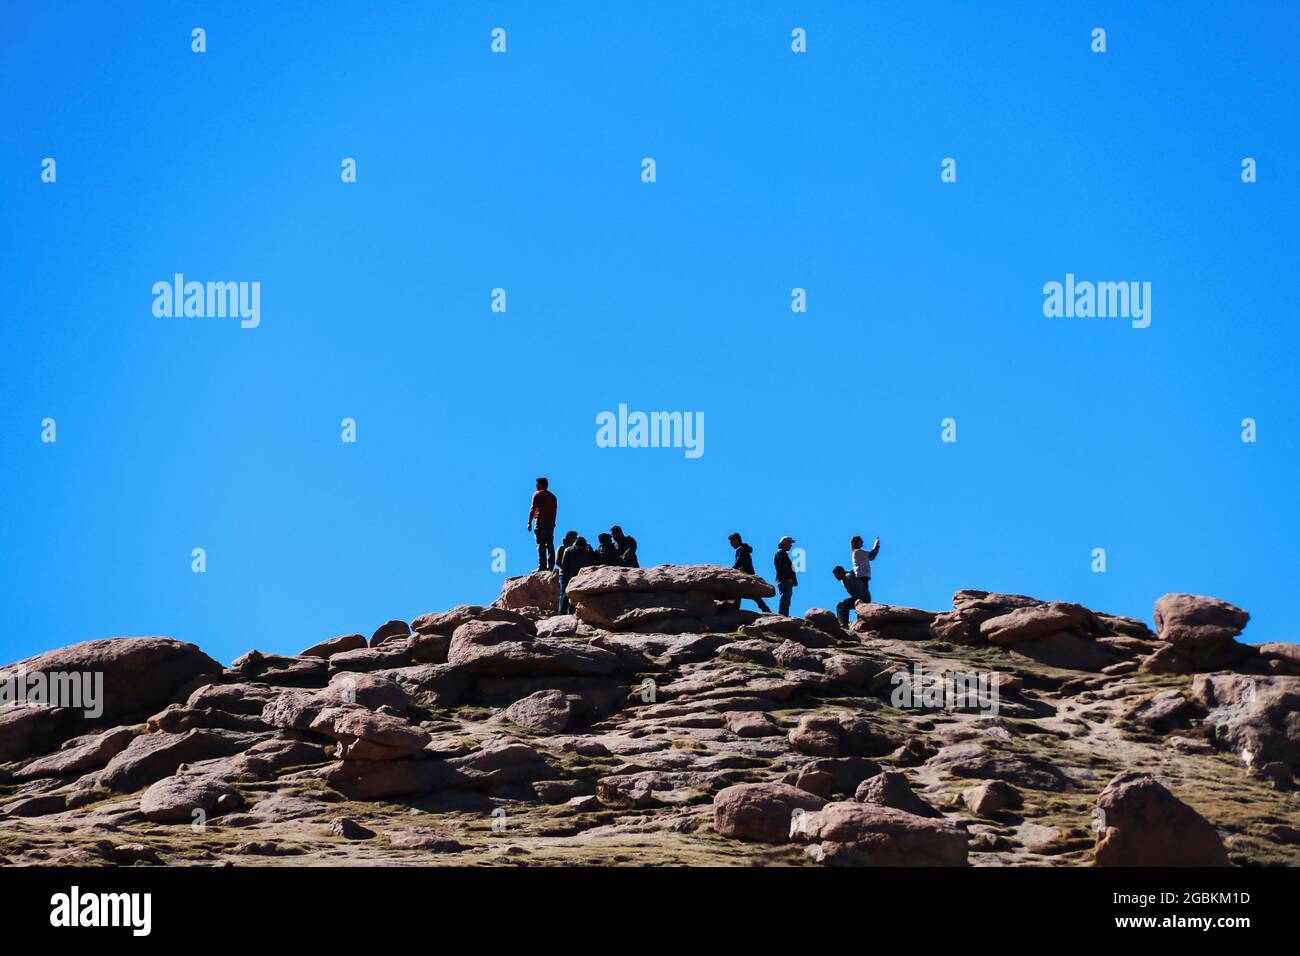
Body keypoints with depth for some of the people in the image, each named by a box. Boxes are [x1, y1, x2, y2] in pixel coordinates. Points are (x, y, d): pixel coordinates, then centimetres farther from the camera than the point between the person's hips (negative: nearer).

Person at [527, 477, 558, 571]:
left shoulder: (537, 494, 0)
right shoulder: (552, 496, 19)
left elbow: (533, 509, -7)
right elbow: (555, 511, 17)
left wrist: (529, 522, -7)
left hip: (541, 522, -6)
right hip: (551, 523, 6)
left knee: (541, 545, -10)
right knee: (550, 545, 6)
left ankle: (542, 566, -18)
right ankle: (551, 565, 1)